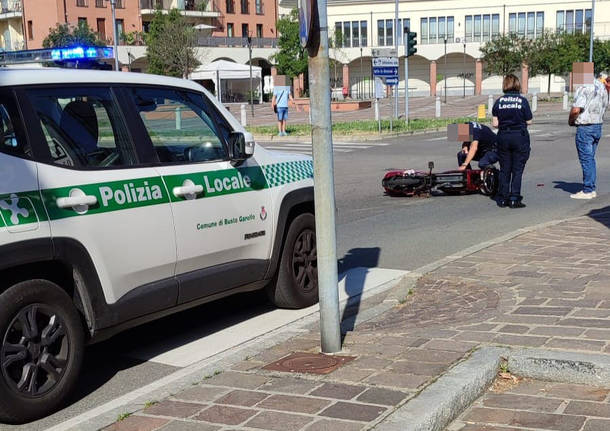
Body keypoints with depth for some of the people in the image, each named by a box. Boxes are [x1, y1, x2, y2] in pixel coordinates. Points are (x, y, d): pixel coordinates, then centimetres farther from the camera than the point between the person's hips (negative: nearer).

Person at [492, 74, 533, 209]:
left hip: (503, 137, 3)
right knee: (517, 170, 3)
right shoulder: (522, 101, -6)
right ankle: (514, 199, 0)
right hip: (520, 137, -2)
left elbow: (495, 124, -2)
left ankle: (502, 199, 12)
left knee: (504, 169, 11)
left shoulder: (499, 102, 0)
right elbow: (529, 121, -3)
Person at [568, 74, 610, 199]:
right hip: (598, 126, 8)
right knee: (590, 158, 15)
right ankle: (592, 189, 18)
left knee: (586, 159, -4)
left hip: (585, 127, -8)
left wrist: (571, 121, -6)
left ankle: (587, 191, -1)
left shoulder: (585, 89, -17)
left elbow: (576, 110, -21)